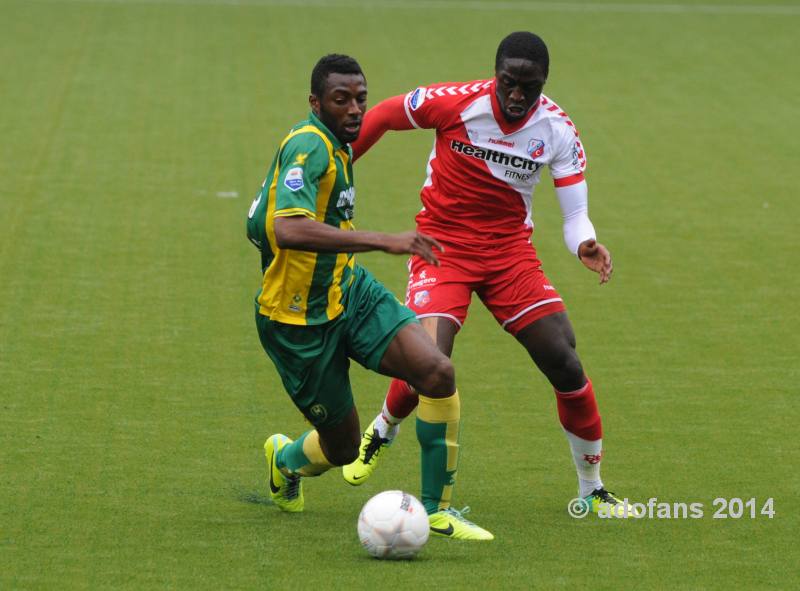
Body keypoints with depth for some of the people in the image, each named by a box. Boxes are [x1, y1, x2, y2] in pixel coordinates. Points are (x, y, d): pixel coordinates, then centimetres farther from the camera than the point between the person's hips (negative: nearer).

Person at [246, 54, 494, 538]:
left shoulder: (337, 147, 7)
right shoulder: (309, 147, -23)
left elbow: (257, 224, 18)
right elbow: (287, 228, -42)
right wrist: (384, 241, -43)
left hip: (351, 293, 8)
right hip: (299, 321, -8)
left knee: (438, 371, -16)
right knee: (342, 448, 5)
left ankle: (437, 510, -5)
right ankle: (285, 459, 43)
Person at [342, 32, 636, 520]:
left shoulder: (558, 130, -10)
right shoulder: (455, 103, -18)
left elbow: (575, 212, -10)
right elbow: (381, 117, -3)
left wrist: (585, 245, -33)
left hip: (510, 250, 3)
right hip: (444, 245, -3)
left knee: (565, 364, -7)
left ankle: (592, 490, 11)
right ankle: (382, 433, 16)